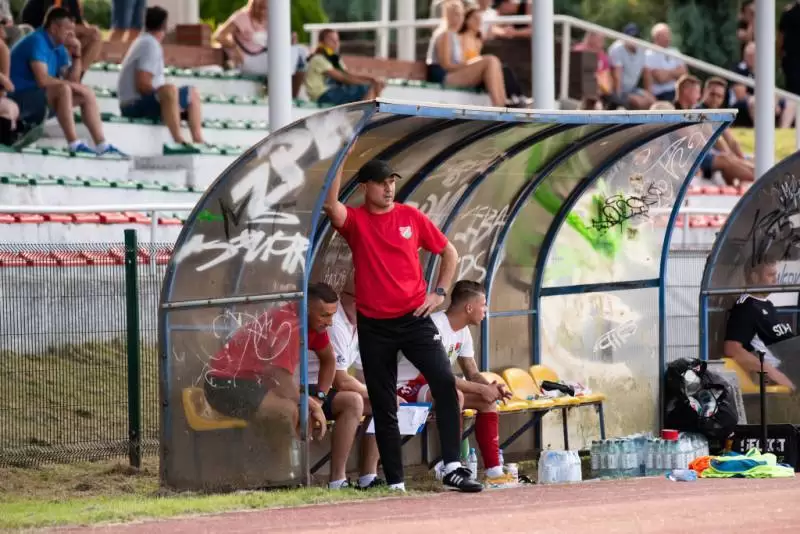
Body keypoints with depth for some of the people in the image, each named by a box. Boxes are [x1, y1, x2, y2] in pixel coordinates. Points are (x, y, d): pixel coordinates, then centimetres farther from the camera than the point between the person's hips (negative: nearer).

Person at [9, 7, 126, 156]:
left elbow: (72, 80, 10)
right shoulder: (37, 42, -18)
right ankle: (74, 145, -37)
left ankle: (101, 146, 2)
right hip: (21, 97, -10)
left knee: (87, 94, 8)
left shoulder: (59, 48, 10)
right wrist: (72, 85, -15)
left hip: (39, 99, 10)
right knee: (63, 90, -32)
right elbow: (42, 80, -28)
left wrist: (76, 54, -2)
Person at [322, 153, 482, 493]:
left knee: (445, 381, -18)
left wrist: (440, 292, 4)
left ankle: (453, 468, -17)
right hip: (374, 325, 0)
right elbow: (330, 205, -23)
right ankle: (395, 482, 9)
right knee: (383, 407, 3)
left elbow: (449, 253, 15)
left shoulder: (411, 217, 5)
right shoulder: (355, 220, 1)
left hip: (414, 317, 0)